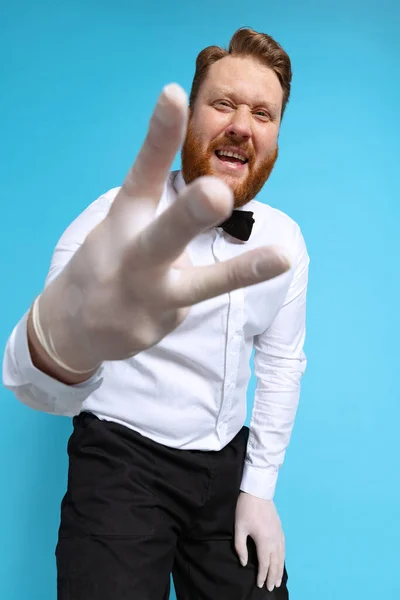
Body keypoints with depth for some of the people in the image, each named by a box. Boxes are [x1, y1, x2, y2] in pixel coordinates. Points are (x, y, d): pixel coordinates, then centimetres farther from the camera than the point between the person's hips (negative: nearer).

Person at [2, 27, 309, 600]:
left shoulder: (286, 241, -4)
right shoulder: (118, 221, -20)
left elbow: (281, 362, 7)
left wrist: (259, 489, 3)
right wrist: (63, 338, -58)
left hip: (227, 466, 5)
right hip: (123, 462, -4)